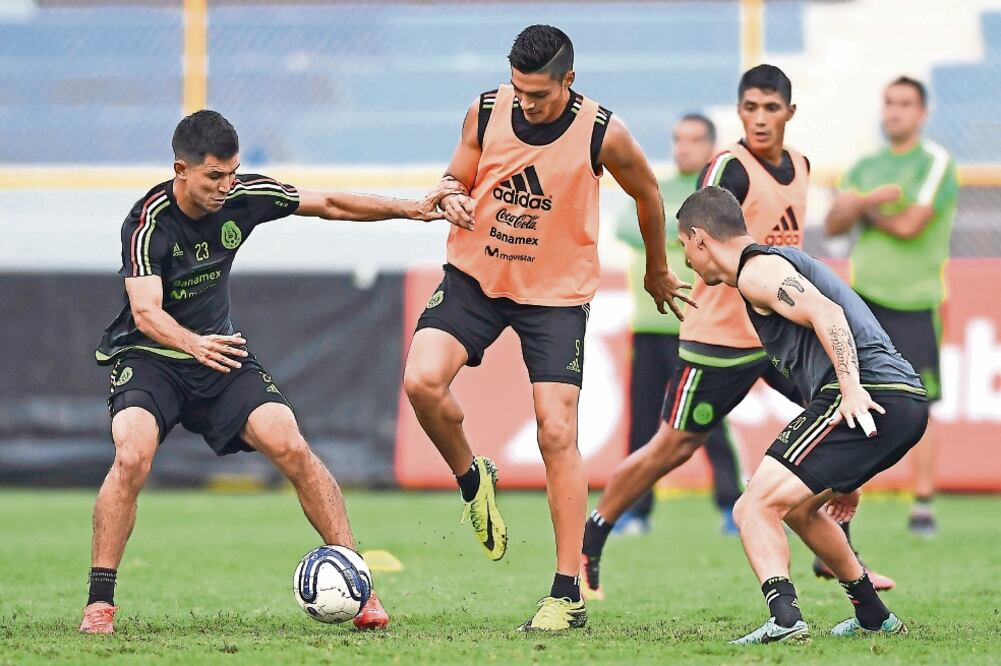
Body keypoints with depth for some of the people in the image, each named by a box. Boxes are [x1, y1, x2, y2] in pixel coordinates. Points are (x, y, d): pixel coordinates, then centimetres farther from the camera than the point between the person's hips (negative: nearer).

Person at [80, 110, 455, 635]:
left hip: (221, 353, 4)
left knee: (290, 446, -14)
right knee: (132, 455, -30)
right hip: (148, 358, -4)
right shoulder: (149, 222, -23)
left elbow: (329, 205, 5)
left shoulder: (243, 197, -8)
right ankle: (99, 604, -20)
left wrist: (410, 209, 0)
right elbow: (146, 312, -35)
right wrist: (191, 343, -55)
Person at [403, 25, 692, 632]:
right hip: (476, 275, 2)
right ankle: (472, 478, 10)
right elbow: (457, 178, 9)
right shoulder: (486, 113, -7)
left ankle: (568, 594, -2)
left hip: (558, 292, -2)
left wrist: (658, 272, 19)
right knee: (422, 381, -22)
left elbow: (647, 193, 5)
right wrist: (453, 199, -17)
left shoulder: (603, 135, -14)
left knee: (558, 435, -9)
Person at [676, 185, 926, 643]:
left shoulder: (756, 271, 0)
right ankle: (874, 618, 38)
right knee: (798, 507, 30)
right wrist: (842, 477, 37)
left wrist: (852, 389, -31)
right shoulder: (779, 263, 32)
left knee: (755, 508, -14)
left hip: (871, 398, -10)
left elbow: (826, 313, -18)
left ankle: (784, 618, -34)